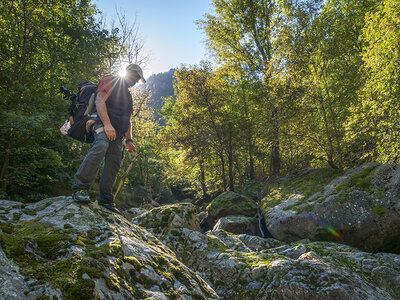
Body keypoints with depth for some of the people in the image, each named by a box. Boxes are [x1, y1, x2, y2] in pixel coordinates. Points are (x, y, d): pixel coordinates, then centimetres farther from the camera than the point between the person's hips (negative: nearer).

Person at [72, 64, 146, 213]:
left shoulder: (127, 95, 33)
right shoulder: (111, 81, 8)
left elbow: (128, 120, 34)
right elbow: (99, 101, -9)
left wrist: (129, 141, 23)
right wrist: (107, 124, -21)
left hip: (117, 133, 8)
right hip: (103, 124, -8)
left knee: (114, 164, -3)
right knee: (101, 146, -35)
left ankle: (105, 199, 1)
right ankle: (80, 187, -34)